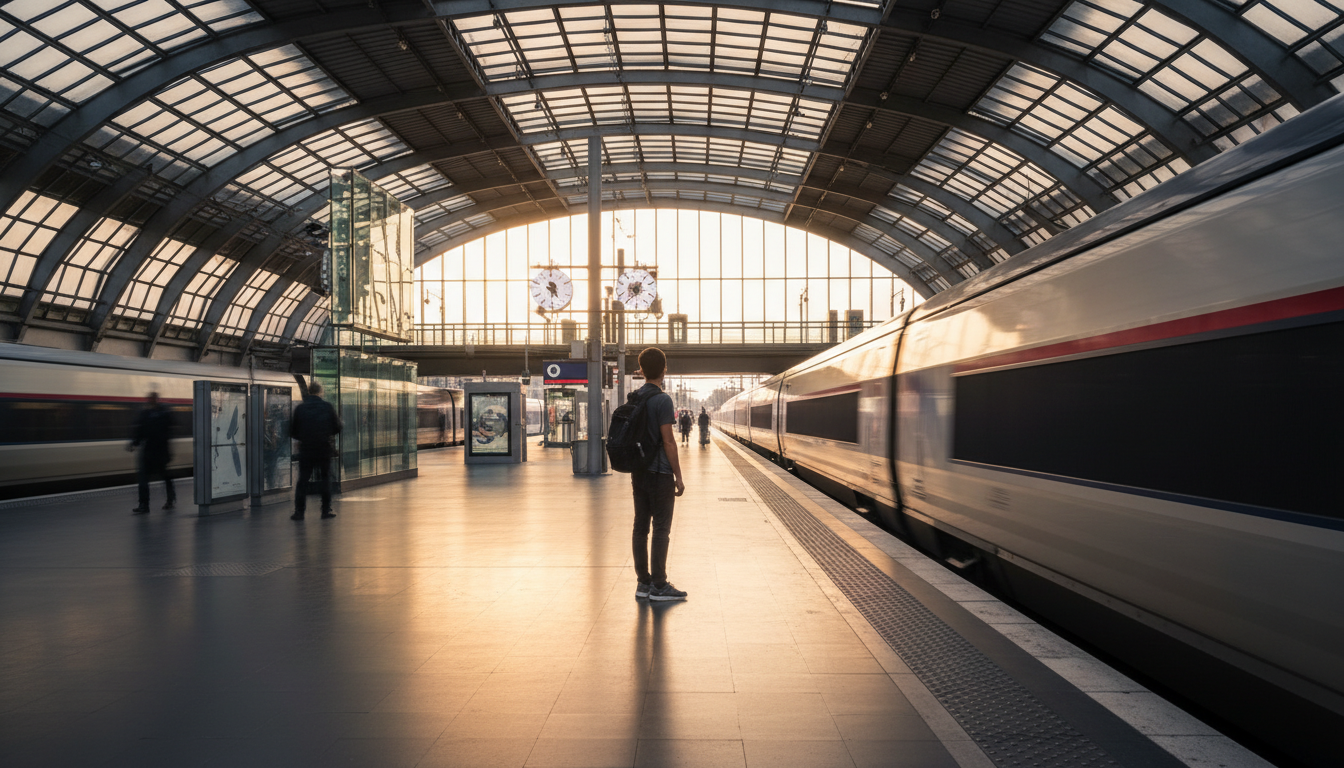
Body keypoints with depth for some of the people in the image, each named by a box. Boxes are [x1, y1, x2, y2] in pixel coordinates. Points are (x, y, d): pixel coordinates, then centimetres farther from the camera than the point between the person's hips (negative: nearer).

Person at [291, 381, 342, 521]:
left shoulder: (300, 408, -1)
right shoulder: (327, 407, -4)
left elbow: (293, 431, 4)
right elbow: (337, 428, 0)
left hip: (306, 448, 1)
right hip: (324, 449, -1)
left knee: (303, 480, 6)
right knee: (325, 479, 8)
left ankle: (299, 511, 4)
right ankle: (326, 510, 7)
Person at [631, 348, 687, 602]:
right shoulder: (662, 400, -13)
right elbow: (668, 441, -15)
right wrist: (678, 476, -10)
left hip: (638, 473, 7)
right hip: (660, 473, -7)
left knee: (640, 527, 9)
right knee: (661, 528, -2)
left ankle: (643, 582, 15)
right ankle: (659, 586, 1)